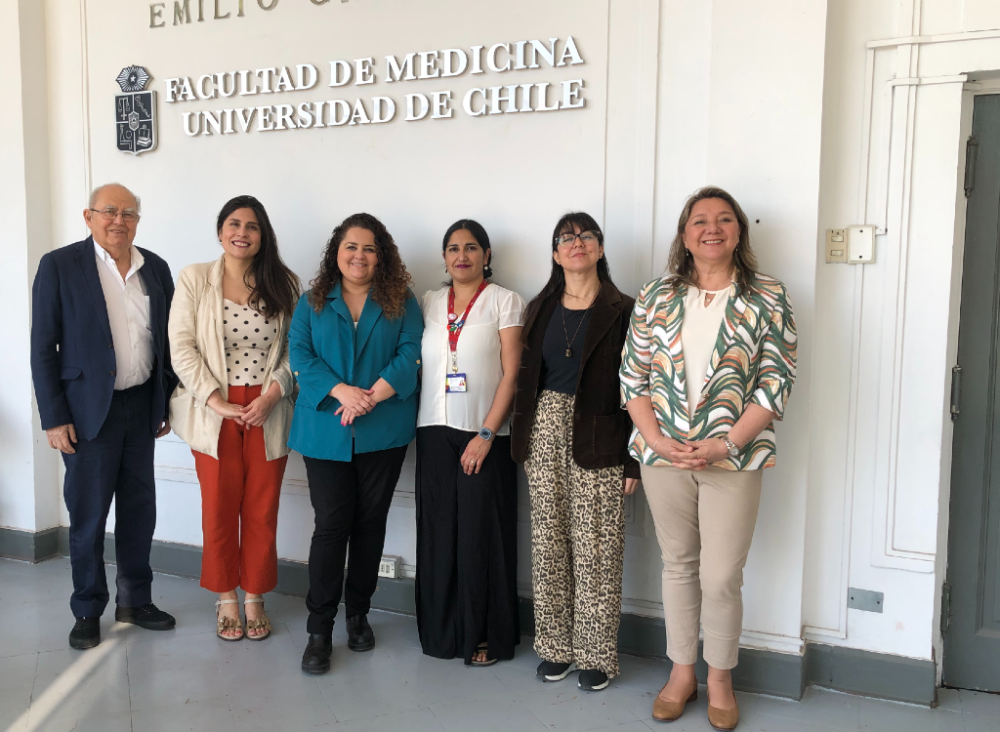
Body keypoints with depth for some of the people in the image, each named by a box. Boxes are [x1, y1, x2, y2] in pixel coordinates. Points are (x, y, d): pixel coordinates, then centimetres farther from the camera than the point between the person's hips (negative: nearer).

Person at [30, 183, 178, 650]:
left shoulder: (155, 268, 7)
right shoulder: (59, 266, -5)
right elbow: (43, 348, -6)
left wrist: (167, 402, 9)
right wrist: (54, 418, -10)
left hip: (142, 407, 4)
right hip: (89, 410, -4)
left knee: (139, 510, 12)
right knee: (88, 515, 5)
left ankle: (134, 600, 28)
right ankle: (87, 612, 22)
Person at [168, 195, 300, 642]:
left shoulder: (283, 284, 4)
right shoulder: (194, 279, 1)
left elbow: (295, 348, 2)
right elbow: (182, 348, -4)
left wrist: (273, 393, -12)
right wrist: (217, 402, -12)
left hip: (268, 414, 1)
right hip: (215, 413, -1)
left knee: (262, 510, 7)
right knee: (219, 509, 7)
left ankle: (254, 597, 24)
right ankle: (226, 598, 25)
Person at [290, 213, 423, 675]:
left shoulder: (401, 303, 7)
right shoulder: (312, 303, 9)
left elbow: (410, 354, -5)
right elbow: (300, 354, -2)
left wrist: (372, 396, -19)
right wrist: (342, 392, -18)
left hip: (384, 431, 1)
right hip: (325, 430, 0)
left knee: (370, 522, 9)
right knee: (331, 524, -3)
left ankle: (358, 615, 25)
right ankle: (319, 629, 7)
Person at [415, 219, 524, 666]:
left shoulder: (504, 301, 1)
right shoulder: (430, 303, 13)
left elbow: (512, 373, -6)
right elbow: (416, 362, 14)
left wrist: (487, 433, -13)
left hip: (484, 434, -3)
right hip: (435, 431, 4)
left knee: (482, 533, 0)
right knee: (438, 531, 6)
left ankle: (486, 636, 14)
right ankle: (441, 630, 21)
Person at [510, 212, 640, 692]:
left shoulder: (621, 311, -2)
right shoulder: (540, 309, 11)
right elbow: (525, 377, 13)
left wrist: (632, 458, -8)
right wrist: (523, 442, 7)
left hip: (597, 438, -4)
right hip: (545, 431, 4)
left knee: (596, 546, -1)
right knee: (548, 542, 8)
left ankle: (596, 654, 14)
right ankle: (555, 646, 22)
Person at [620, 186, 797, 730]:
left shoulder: (767, 300, 1)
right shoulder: (656, 297, 6)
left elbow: (774, 384, -5)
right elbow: (633, 376, 5)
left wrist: (725, 445, -14)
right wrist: (656, 439, -8)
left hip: (733, 457, -2)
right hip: (664, 455, 2)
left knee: (721, 576, 2)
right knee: (678, 565, 14)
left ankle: (720, 678, 25)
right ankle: (681, 672, 30)